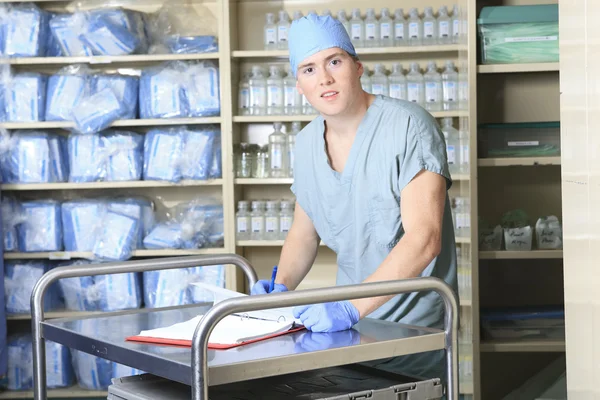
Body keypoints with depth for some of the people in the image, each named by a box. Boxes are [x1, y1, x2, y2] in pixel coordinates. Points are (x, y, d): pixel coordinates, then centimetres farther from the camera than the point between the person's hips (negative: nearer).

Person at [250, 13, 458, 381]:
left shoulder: (408, 126, -15)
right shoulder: (308, 143, 6)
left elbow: (423, 239, -24)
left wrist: (351, 307, -32)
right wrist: (280, 288, 0)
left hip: (414, 330, -5)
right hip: (350, 324, 6)